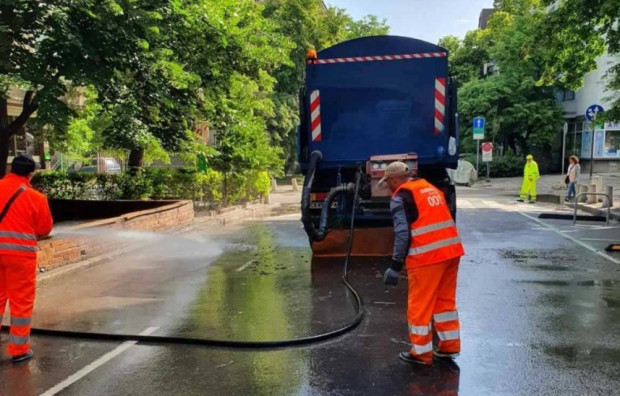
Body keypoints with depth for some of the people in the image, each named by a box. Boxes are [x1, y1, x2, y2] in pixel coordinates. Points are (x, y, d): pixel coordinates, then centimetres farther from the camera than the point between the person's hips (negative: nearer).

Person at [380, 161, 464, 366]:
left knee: (420, 304, 5)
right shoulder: (431, 188, 19)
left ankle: (421, 352, 14)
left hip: (427, 256, -8)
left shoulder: (400, 197, -4)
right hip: (452, 250, 8)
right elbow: (442, 222, 18)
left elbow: (402, 233, -13)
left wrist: (396, 265, -10)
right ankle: (450, 345, 29)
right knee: (445, 299, 20)